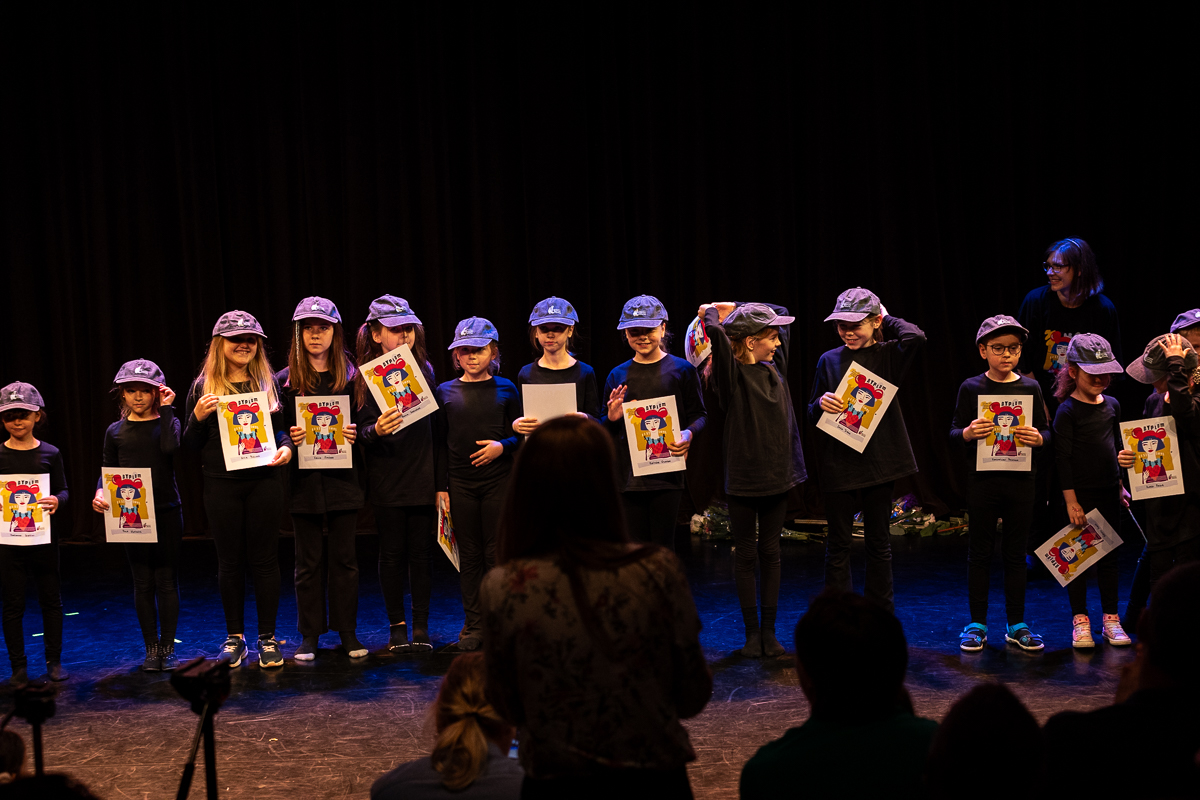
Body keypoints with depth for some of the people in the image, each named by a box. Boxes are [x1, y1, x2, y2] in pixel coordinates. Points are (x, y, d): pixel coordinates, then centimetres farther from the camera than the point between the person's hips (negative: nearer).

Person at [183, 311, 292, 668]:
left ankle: (267, 638, 11)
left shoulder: (269, 383, 8)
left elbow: (284, 427, 13)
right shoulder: (204, 387, 5)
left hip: (264, 481, 0)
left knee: (265, 559, 2)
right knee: (229, 562, 7)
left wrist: (286, 447, -9)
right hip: (221, 484, 0)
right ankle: (235, 637, 18)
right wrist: (198, 417, -12)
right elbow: (190, 446, 6)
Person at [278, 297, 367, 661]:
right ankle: (310, 636, 15)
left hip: (342, 480, 0)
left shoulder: (351, 376, 5)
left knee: (344, 558, 6)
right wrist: (290, 439, -14)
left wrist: (357, 433, -10)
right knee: (308, 561, 5)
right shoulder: (285, 381, 3)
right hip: (303, 481, 0)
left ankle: (348, 634, 15)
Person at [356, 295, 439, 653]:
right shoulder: (367, 377, -2)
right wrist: (377, 429, -29)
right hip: (386, 481, -2)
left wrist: (441, 481, 7)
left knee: (421, 553, 4)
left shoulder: (425, 369, 7)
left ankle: (421, 626, 13)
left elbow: (436, 425, 9)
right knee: (392, 554, 5)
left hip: (422, 478, 2)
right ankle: (396, 625, 16)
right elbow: (362, 430, -5)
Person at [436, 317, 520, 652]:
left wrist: (503, 446, -13)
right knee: (469, 555, 6)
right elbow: (441, 444, 7)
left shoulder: (505, 389, 4)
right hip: (460, 483, 1)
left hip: (498, 480, -1)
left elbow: (521, 435, 7)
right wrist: (441, 487, 3)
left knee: (497, 553, -1)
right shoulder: (446, 392, 6)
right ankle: (473, 624, 14)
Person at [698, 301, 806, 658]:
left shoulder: (774, 367, 5)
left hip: (777, 475, 6)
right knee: (746, 555, 7)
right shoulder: (732, 374, -13)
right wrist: (712, 312, -10)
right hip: (742, 479, -5)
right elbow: (714, 332, -32)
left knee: (770, 553, 10)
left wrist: (736, 308, 9)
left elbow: (783, 314, 19)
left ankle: (769, 630, 17)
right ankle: (752, 631, 16)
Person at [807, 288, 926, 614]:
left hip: (879, 461, -1)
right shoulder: (829, 361, 3)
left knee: (879, 541, 10)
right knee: (837, 543, 6)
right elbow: (812, 415, 10)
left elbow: (915, 337, -24)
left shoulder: (888, 355, -1)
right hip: (838, 462, 1)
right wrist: (821, 403, -13)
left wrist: (887, 318, -7)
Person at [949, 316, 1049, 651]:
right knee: (980, 551, 5)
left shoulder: (1030, 387, 4)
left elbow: (1046, 431, 9)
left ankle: (1016, 625, 18)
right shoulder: (971, 388, -1)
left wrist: (1038, 438, -13)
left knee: (1016, 552, 8)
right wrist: (967, 433, -20)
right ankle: (977, 624, 15)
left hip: (1020, 479, 2)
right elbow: (954, 437, 1)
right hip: (983, 479, -1)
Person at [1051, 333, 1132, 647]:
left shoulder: (1112, 405, 8)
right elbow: (1063, 458, -11)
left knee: (1110, 556, 10)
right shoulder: (1067, 411, -10)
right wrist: (1070, 500, -13)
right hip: (1080, 493, -5)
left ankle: (1111, 619, 19)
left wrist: (1120, 487, 18)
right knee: (1078, 556, 3)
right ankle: (1080, 621, 12)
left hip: (1108, 492, 5)